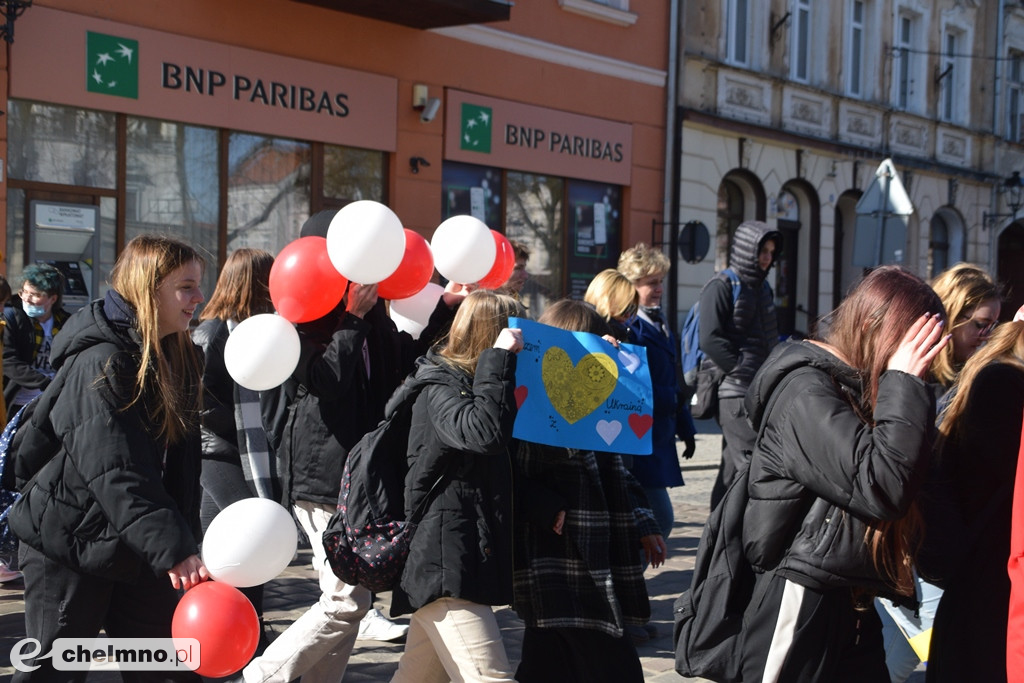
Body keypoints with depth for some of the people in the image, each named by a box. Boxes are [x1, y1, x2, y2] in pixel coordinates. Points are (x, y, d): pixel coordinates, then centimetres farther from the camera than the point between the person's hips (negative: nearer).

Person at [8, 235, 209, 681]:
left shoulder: (176, 360, 8)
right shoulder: (102, 362, -18)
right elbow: (115, 473, -29)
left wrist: (185, 542, 3)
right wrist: (172, 548, -36)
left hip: (133, 552, 8)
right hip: (69, 548, -8)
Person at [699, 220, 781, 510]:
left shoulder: (762, 286, 19)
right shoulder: (721, 286, -7)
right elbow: (711, 340, -16)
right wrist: (745, 373, -16)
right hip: (736, 393, -8)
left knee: (733, 468, 11)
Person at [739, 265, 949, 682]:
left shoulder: (855, 386, 13)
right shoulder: (806, 392, -17)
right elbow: (883, 487, -26)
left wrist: (905, 386, 2)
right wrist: (904, 385, -18)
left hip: (851, 602, 9)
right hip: (801, 599, -9)